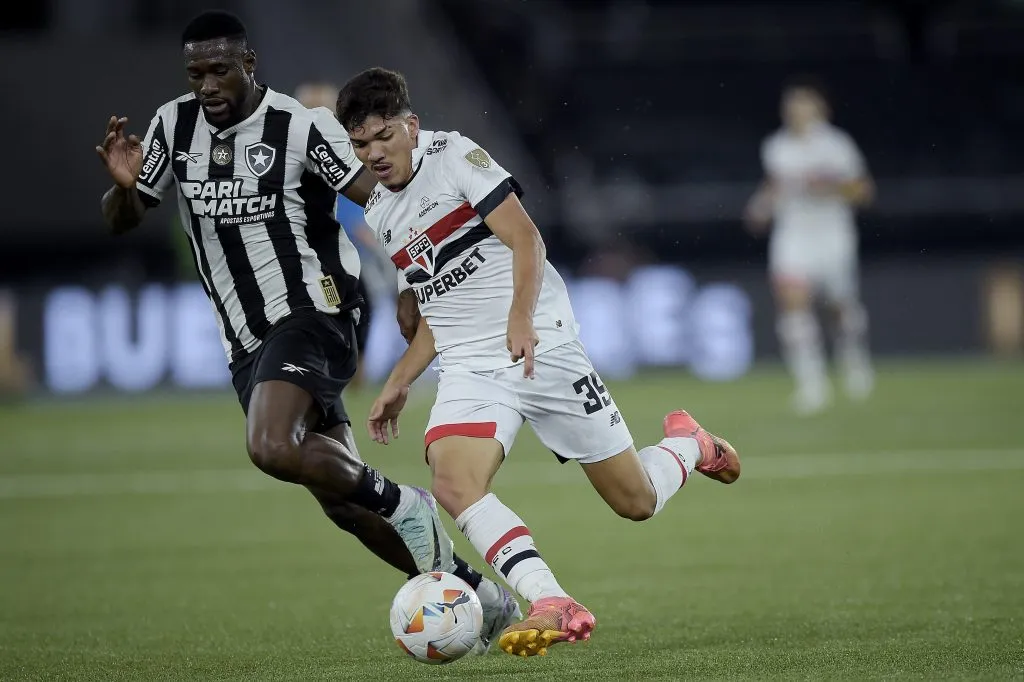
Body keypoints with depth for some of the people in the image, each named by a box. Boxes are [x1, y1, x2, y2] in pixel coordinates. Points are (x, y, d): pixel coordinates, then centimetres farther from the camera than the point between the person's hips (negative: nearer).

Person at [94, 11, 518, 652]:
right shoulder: (175, 125, 5)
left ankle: (404, 505, -8)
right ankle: (482, 598, 18)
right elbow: (121, 220, 12)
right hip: (247, 342, 7)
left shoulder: (302, 128, -13)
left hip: (309, 314, -7)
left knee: (273, 448, -32)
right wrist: (124, 185, -11)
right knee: (340, 496, 7)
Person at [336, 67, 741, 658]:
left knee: (637, 502, 0)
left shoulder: (454, 156, -5)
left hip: (542, 348, -5)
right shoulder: (379, 217, 14)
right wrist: (399, 384, 17)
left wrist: (521, 319, -29)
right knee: (455, 486, -27)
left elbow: (526, 239, -14)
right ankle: (553, 606, -37)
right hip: (469, 369, 5)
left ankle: (689, 445, 34)